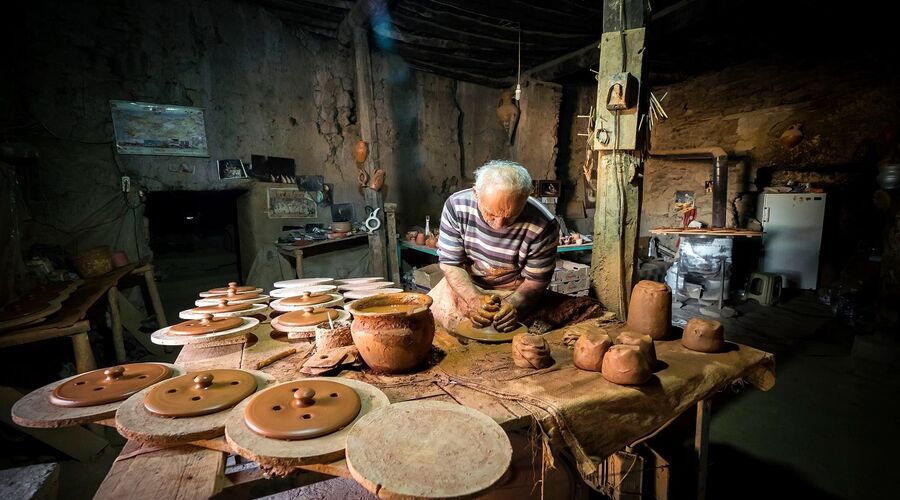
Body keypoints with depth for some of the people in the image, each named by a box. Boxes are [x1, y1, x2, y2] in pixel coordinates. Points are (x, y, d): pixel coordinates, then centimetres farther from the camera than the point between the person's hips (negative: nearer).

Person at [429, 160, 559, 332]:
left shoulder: (543, 226, -22)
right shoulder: (456, 206, -18)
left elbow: (536, 280, -9)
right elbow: (450, 263, -11)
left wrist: (513, 304, -27)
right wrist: (475, 300, -24)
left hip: (515, 293, 0)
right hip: (463, 286, 1)